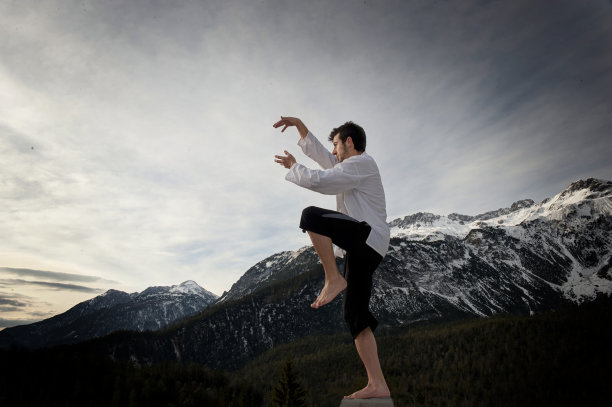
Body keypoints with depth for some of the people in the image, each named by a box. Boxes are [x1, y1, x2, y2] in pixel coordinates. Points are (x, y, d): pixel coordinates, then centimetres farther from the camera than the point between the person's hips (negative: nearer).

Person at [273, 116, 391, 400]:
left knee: (311, 215, -25)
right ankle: (377, 385, 1)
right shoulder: (351, 166, 28)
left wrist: (293, 167, 4)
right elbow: (318, 152, 34)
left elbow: (320, 180, -12)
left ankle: (333, 279, -21)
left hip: (368, 236, -9)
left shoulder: (362, 163, -2)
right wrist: (299, 124, 30)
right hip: (361, 250, 10)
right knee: (355, 316, 2)